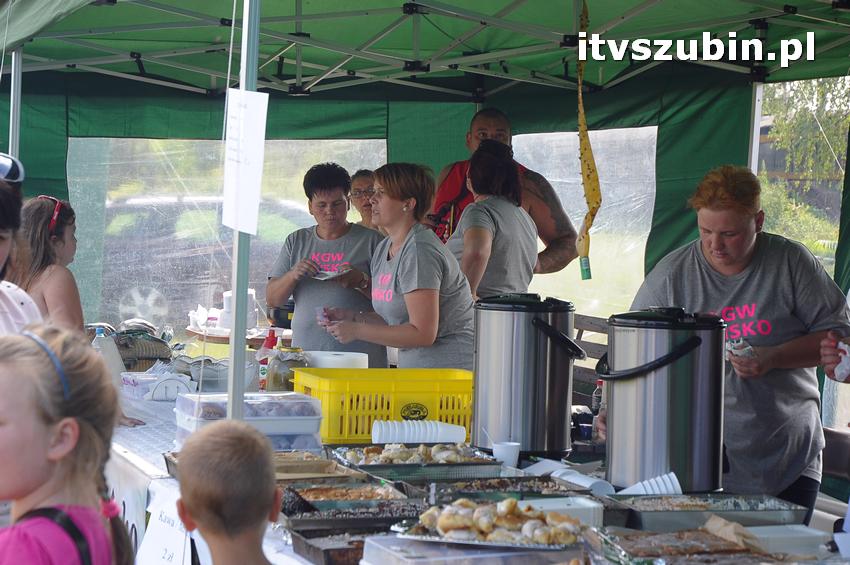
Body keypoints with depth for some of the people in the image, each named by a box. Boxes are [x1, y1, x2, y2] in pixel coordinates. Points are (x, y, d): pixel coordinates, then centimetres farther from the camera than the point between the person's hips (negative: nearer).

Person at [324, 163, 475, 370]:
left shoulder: (420, 252, -15)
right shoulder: (383, 249, 13)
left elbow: (423, 334, -19)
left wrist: (357, 330, -13)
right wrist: (352, 317, 5)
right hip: (412, 365, 8)